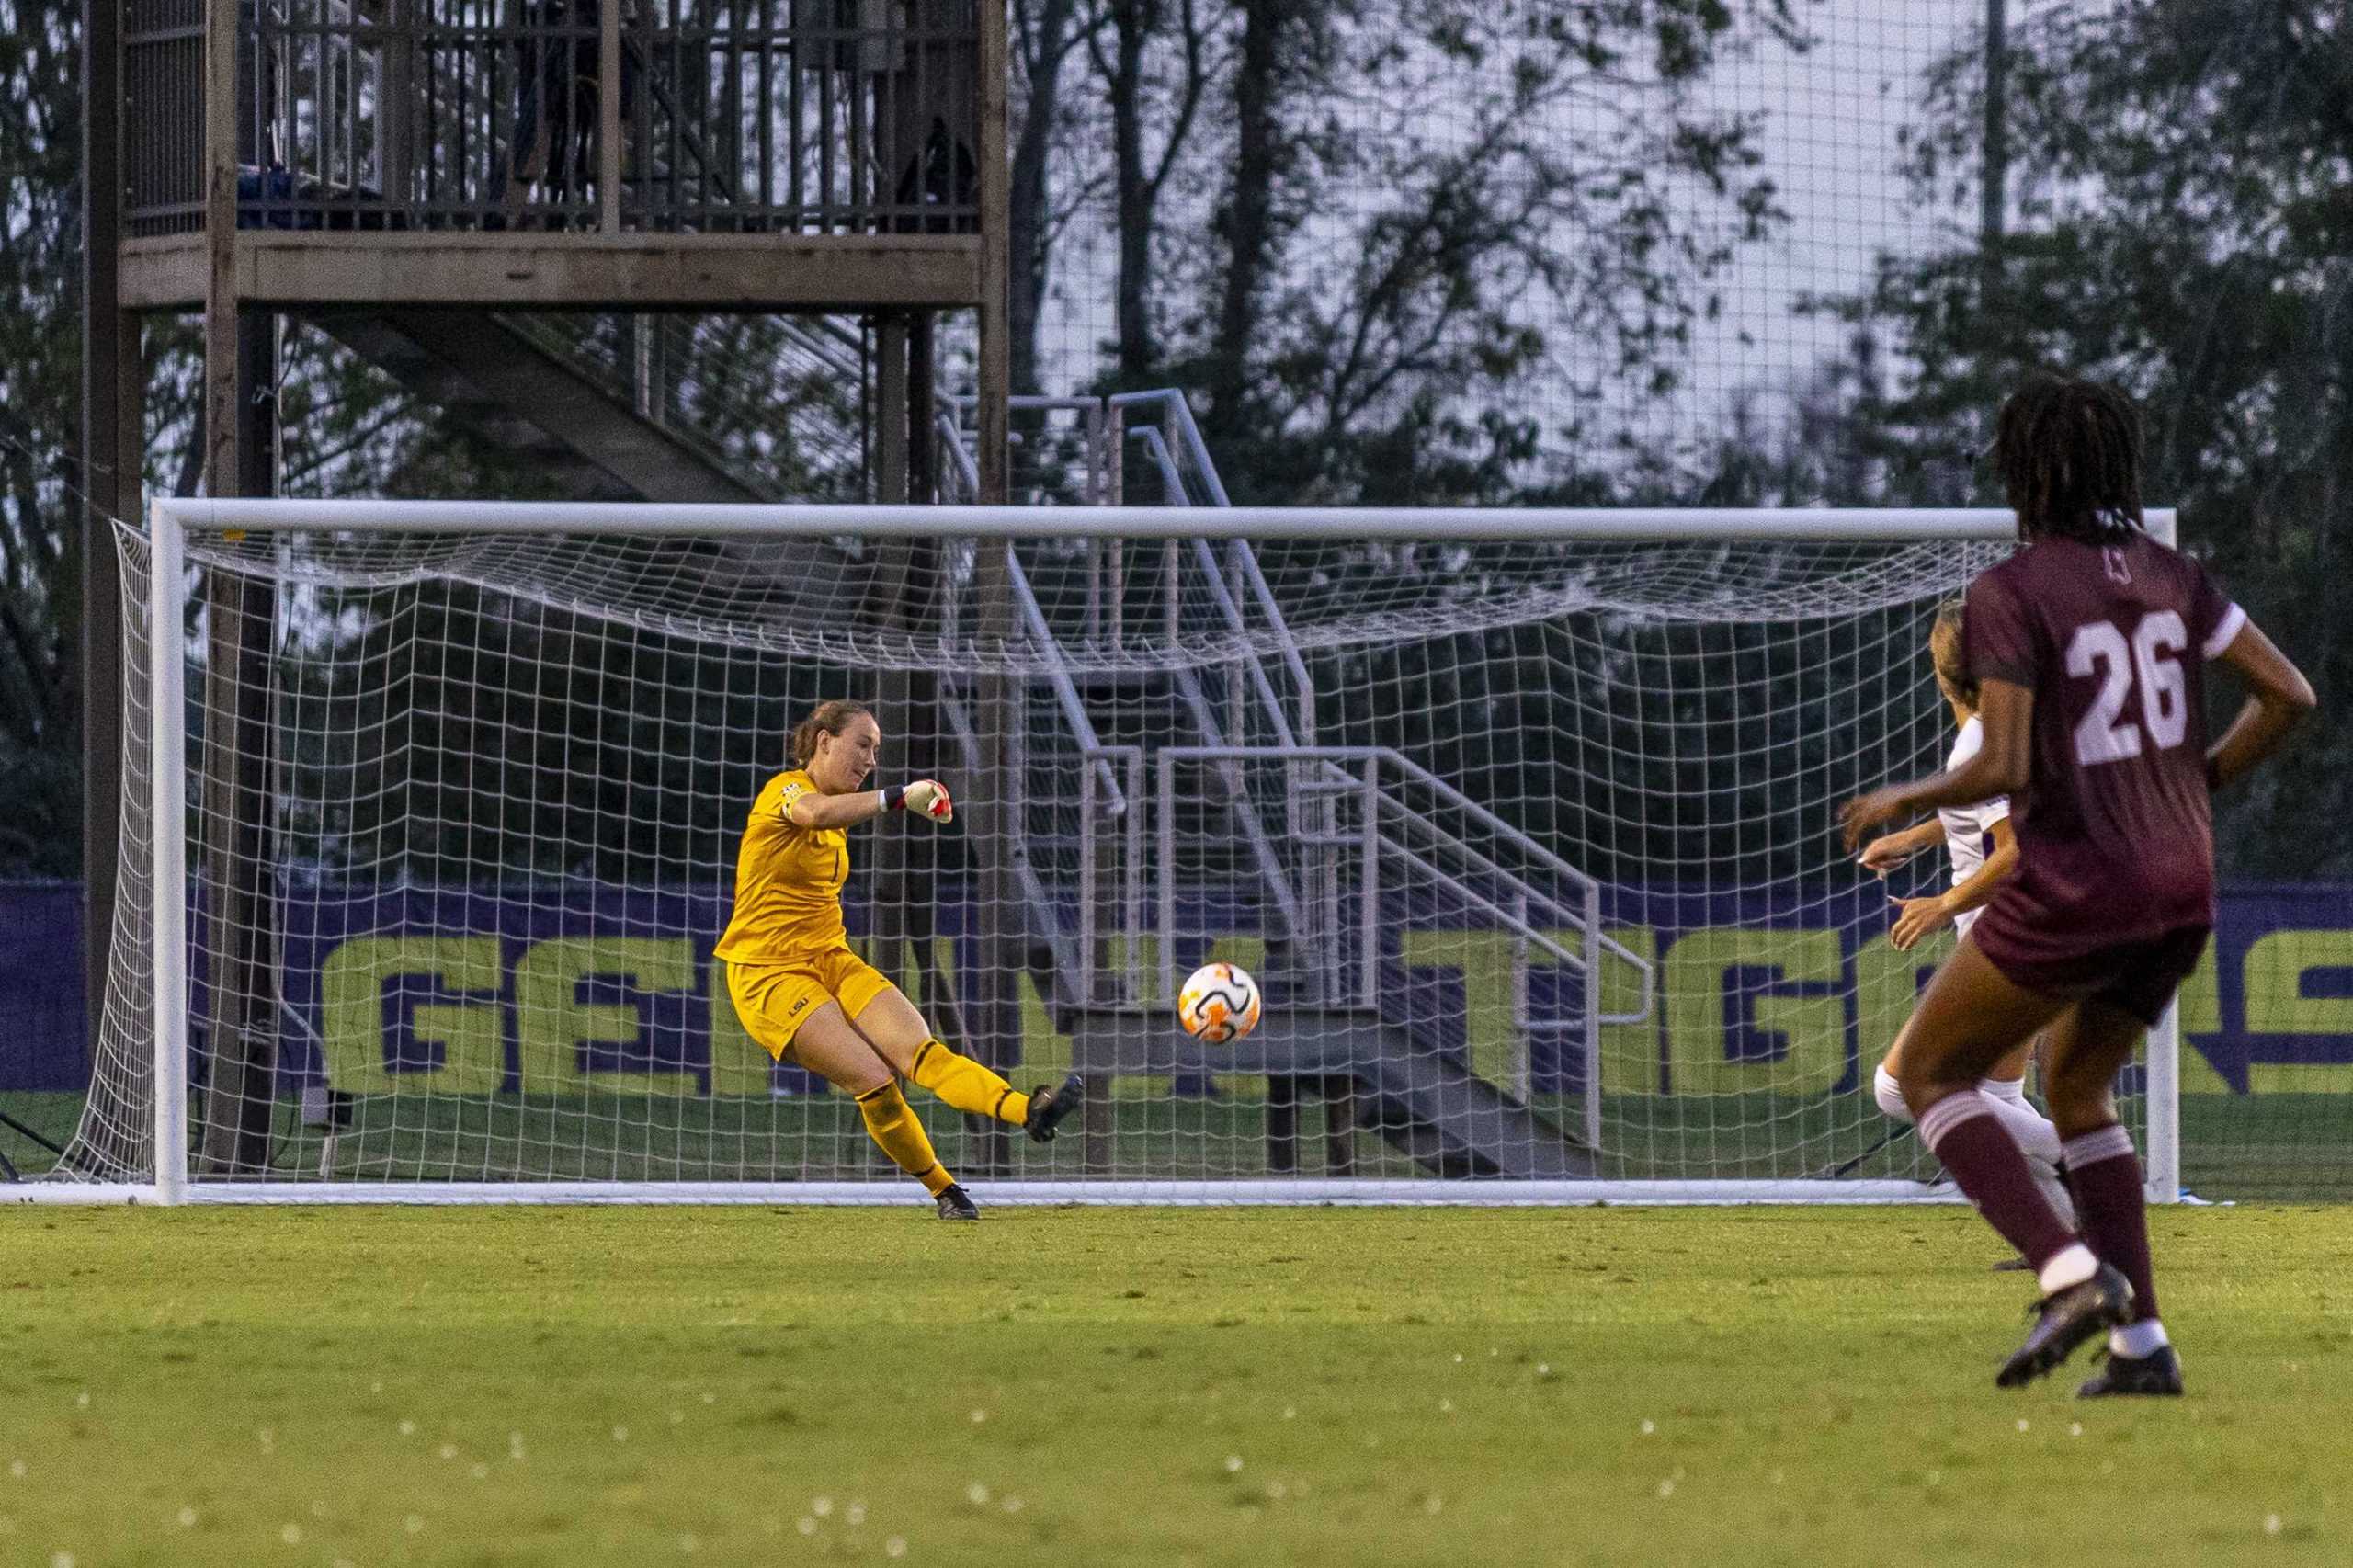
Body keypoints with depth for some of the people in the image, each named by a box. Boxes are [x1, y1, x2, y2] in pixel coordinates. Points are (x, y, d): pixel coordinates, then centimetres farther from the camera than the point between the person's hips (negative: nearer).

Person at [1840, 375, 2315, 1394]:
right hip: (2181, 888, 7)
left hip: (2074, 886, -7)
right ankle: (2141, 1341, 13)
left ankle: (2069, 1272, -9)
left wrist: (1905, 802, -3)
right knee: (2076, 1090, 25)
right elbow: (2288, 695, 5)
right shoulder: (2168, 577, 6)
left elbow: (2005, 768, -20)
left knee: (1930, 1071, 10)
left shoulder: (2008, 594, -13)